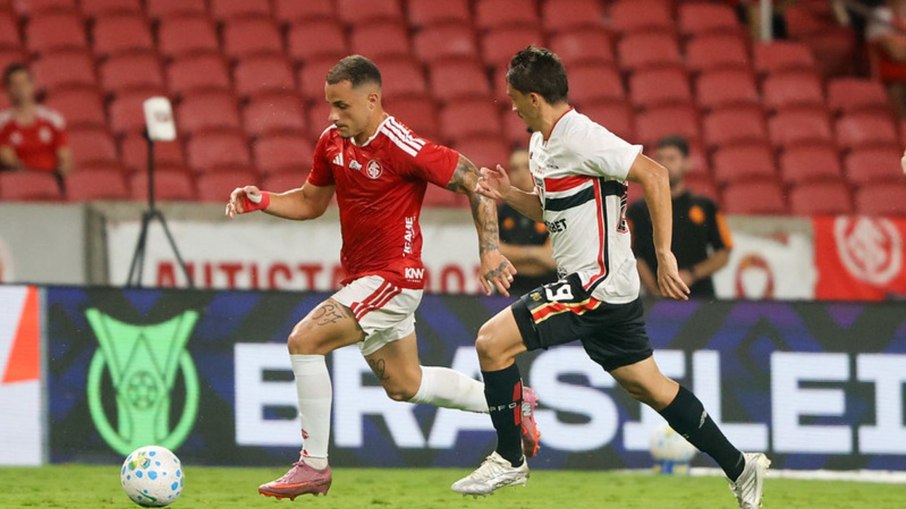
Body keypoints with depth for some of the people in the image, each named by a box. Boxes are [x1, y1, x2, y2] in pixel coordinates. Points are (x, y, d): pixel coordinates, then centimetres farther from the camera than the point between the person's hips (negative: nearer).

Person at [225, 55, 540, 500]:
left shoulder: (402, 149, -22)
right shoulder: (332, 142, 2)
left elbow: (475, 182, -16)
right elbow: (311, 202, 16)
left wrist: (489, 250, -21)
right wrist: (261, 200, -1)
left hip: (392, 278, -9)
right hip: (361, 277, 9)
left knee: (303, 342, -20)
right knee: (404, 386, 20)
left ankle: (313, 466, -11)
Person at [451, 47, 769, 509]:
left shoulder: (581, 138, -17)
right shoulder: (541, 143, 12)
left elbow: (654, 175, -21)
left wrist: (664, 254, -23)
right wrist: (508, 194, 7)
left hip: (596, 281, -10)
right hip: (592, 283, 10)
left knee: (492, 341, -13)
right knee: (647, 384, 14)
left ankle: (508, 460, -2)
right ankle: (739, 468, 20)